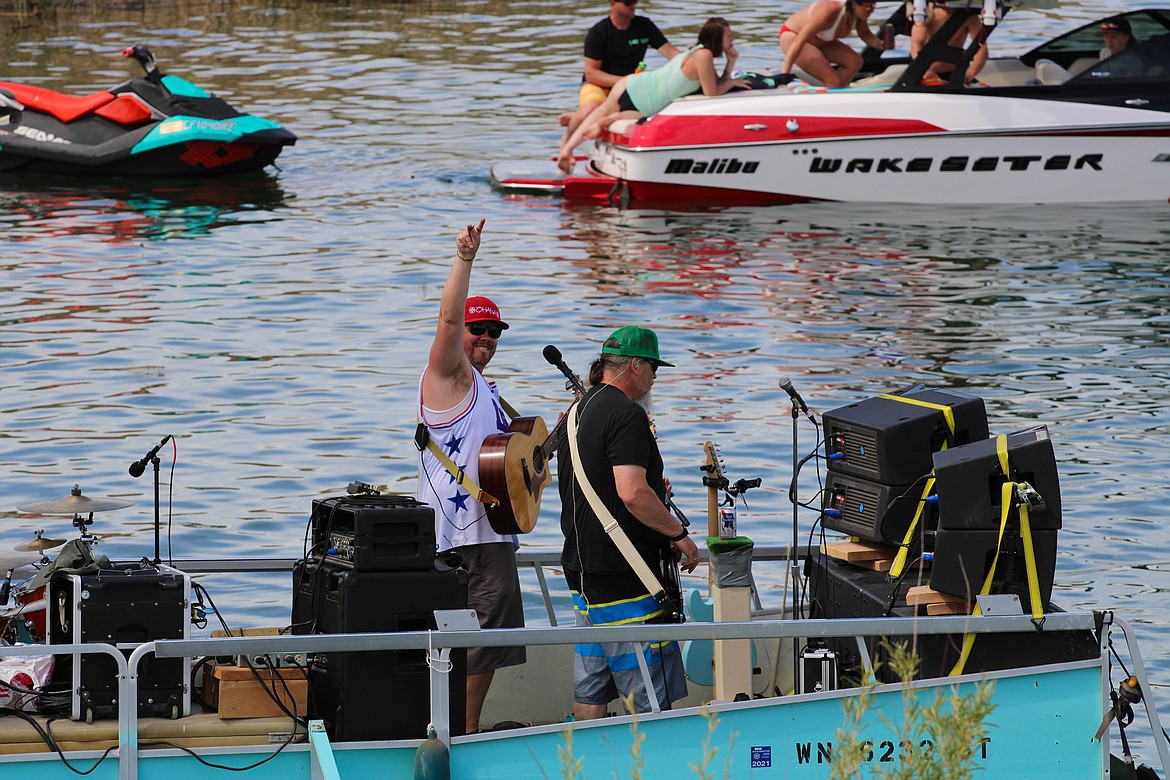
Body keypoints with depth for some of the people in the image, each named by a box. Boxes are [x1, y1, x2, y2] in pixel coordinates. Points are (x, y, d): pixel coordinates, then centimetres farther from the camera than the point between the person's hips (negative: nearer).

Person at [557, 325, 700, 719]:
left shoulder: (577, 412, 16)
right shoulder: (627, 414, -16)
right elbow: (631, 493, -26)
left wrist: (653, 489, 25)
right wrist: (678, 534, -16)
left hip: (580, 564, 10)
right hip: (621, 570, -10)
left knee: (590, 686, 13)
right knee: (651, 697, -8)